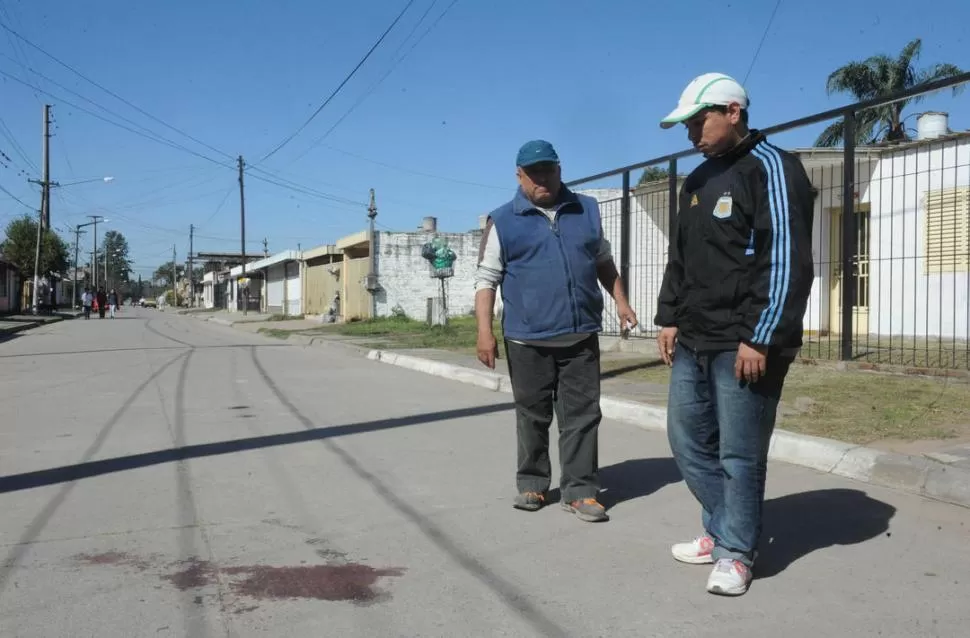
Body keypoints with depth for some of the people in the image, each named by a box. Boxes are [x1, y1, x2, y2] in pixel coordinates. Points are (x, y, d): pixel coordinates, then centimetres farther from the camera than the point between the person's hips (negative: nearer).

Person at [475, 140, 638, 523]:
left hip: (581, 335, 2)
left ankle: (580, 491, 12)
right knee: (532, 416, 10)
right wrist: (485, 331, -9)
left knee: (582, 415, 3)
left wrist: (620, 300, 12)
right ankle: (532, 484, 24)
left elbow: (603, 261, 20)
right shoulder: (503, 221, 0)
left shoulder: (586, 210, 10)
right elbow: (486, 278, -2)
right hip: (527, 338, -2)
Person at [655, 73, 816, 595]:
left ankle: (736, 552, 16)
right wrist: (669, 318, 13)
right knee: (687, 439, 14)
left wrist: (761, 339, -19)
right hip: (692, 342, 9)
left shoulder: (771, 169, -9)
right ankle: (721, 530, 30)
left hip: (744, 346, -8)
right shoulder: (697, 180, 16)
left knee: (739, 454, 0)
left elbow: (787, 262, -16)